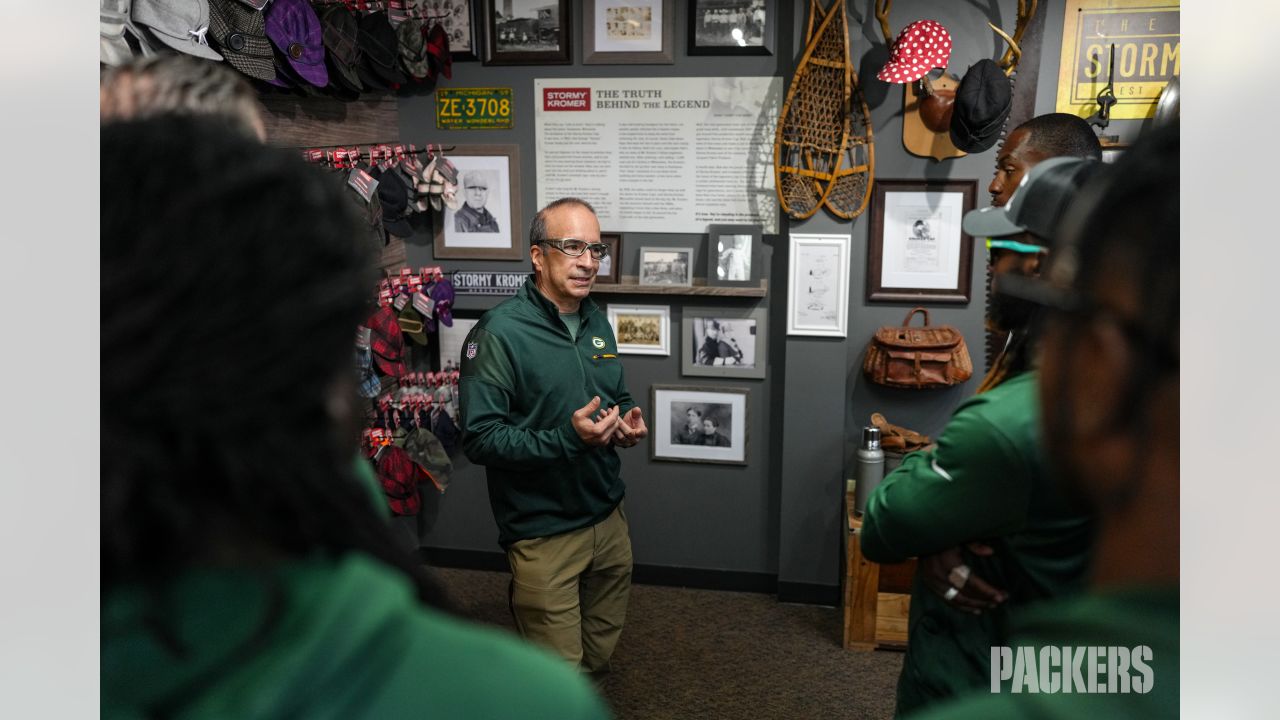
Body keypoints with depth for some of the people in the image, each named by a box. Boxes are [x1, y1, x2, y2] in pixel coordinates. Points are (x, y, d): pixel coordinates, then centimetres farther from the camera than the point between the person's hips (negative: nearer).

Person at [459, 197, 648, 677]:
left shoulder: (597, 321, 7)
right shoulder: (499, 332, -17)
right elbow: (479, 439, -20)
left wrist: (627, 422, -2)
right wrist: (566, 439, -29)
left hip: (609, 518, 7)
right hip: (544, 534, -7)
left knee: (599, 657, 23)